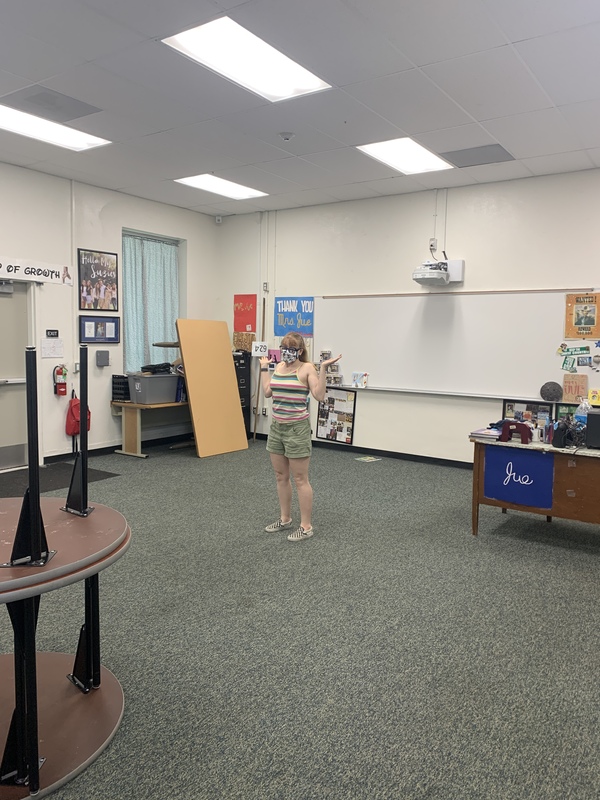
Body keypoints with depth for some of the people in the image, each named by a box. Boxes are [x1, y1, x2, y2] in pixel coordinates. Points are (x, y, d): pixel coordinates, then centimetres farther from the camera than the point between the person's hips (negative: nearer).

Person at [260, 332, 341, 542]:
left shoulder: (307, 368, -11)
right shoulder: (279, 367, 9)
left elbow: (319, 395, -19)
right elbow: (267, 392, 15)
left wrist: (323, 368, -24)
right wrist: (264, 367, 19)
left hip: (297, 428, -7)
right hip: (276, 427, 7)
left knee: (300, 480, 0)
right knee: (280, 476, 15)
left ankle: (306, 526, 11)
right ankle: (285, 519, 31)